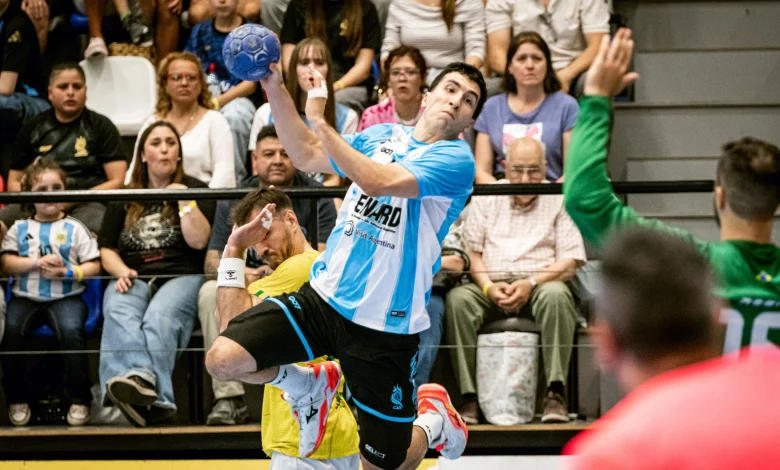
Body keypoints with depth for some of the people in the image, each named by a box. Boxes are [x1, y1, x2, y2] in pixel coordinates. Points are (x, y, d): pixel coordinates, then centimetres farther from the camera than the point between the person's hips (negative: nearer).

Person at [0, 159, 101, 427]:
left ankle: (79, 399, -17)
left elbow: (93, 266, 4)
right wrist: (37, 263, -13)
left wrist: (69, 272, -14)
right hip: (25, 297, 2)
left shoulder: (75, 229, 8)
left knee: (71, 331, -32)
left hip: (66, 297, -2)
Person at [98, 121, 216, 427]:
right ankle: (144, 382, -63)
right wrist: (121, 271, 0)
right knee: (119, 315, -35)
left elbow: (198, 240, 2)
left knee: (160, 316, -37)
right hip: (133, 278, 2)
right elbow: (106, 249, 20)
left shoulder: (194, 190, 16)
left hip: (181, 276, -2)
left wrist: (184, 200, -3)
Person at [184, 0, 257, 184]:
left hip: (238, 98, -2)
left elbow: (250, 84, -1)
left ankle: (235, 181, -29)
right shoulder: (200, 31, 17)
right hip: (206, 98, 3)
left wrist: (217, 102, -15)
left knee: (234, 115, -38)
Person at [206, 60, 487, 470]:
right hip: (325, 294, 5)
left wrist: (320, 121, -19)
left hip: (385, 325, -5)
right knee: (222, 359, -14)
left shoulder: (456, 159, -11)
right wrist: (276, 90, 6)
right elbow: (307, 157, 17)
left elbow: (377, 181, -24)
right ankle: (308, 387, 17)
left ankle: (434, 418, 37)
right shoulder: (383, 135, 9)